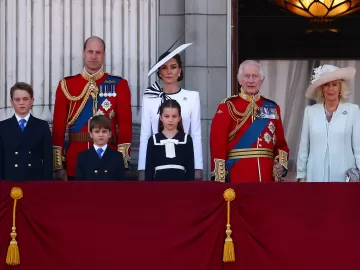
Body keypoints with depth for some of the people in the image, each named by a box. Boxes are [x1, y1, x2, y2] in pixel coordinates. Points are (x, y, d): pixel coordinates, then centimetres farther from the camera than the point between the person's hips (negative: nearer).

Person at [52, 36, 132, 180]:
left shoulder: (119, 85, 3)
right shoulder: (66, 85, 6)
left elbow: (125, 123, -1)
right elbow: (59, 125, 4)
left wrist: (123, 158, -10)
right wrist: (58, 163, -1)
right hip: (76, 157, 1)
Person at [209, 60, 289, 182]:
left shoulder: (272, 108, 12)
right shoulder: (228, 107, -1)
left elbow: (280, 142, 15)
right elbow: (218, 144, -6)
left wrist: (281, 163, -5)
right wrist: (219, 178, -13)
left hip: (267, 176, 4)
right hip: (238, 175, -4)